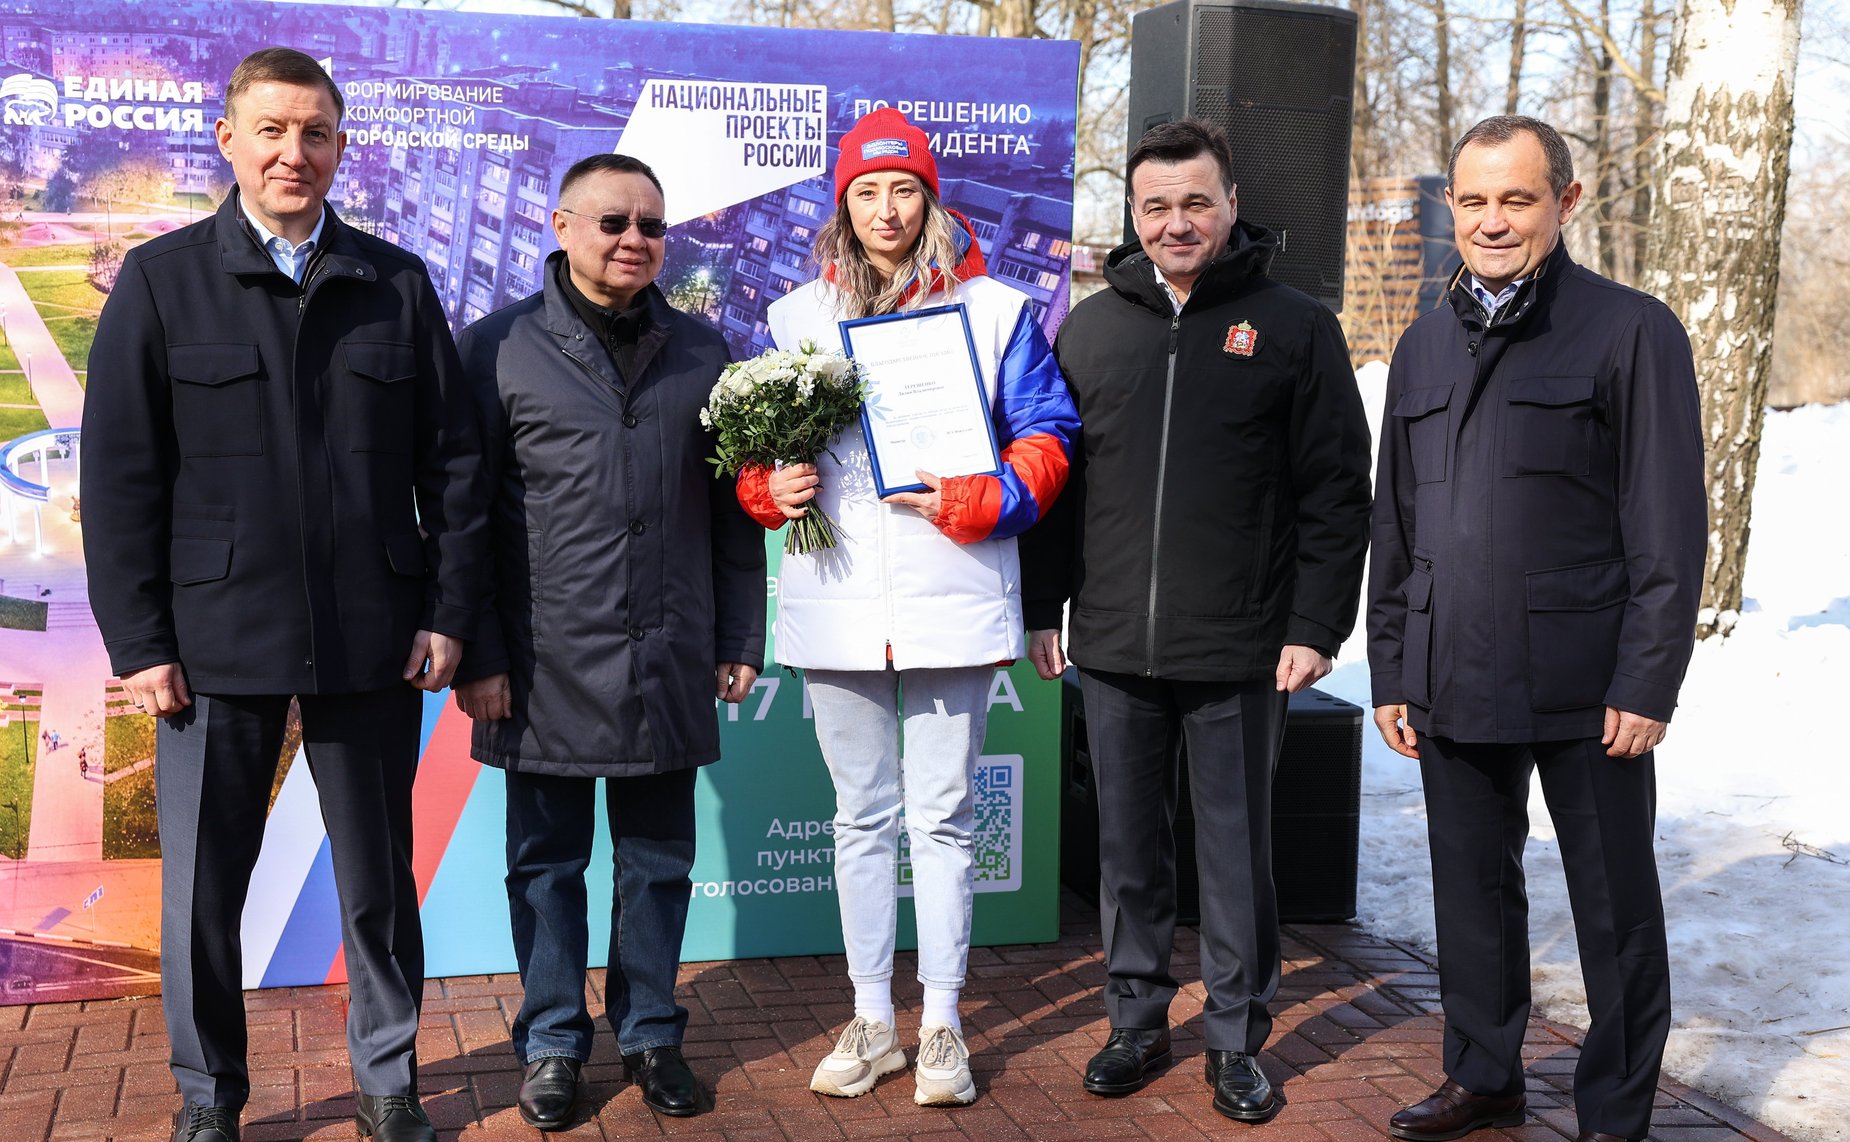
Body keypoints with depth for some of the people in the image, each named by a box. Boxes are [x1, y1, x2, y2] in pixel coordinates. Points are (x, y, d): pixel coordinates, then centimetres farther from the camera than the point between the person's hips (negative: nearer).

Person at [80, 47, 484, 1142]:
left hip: (372, 640, 1)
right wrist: (138, 639, -6)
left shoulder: (399, 284, 7)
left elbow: (455, 462, 7)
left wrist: (449, 612, 1)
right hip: (217, 638, -1)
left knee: (380, 878, 11)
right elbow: (118, 475, 0)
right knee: (203, 887, 8)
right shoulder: (162, 280, 2)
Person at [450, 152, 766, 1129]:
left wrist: (738, 641, 8)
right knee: (547, 862, 9)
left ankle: (651, 1032, 26)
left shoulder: (701, 355, 10)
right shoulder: (496, 350, -1)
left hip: (668, 665, 3)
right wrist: (477, 656, -6)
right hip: (547, 667, -2)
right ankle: (552, 1043, 23)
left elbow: (732, 512, 11)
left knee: (659, 859, 12)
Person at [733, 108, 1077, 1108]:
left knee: (942, 818, 4)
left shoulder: (995, 309, 3)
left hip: (953, 601, -2)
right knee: (861, 817, 11)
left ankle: (941, 1027, 15)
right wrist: (770, 486, -7)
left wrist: (977, 501, -15)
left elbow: (1045, 436, 1)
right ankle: (871, 1022, 22)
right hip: (837, 603, 3)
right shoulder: (797, 315, 10)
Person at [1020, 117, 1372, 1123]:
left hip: (1240, 655, -3)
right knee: (1128, 848, 12)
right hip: (1115, 651, 3)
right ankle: (1136, 1018, 27)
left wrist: (1315, 627, -8)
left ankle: (1236, 1037, 21)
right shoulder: (1089, 329, 9)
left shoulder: (1294, 328, -1)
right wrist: (1043, 608, 9)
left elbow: (1334, 493, -2)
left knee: (1236, 850, 7)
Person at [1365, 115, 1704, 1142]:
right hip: (1452, 688, 5)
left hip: (1586, 689, -5)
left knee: (1615, 903, 6)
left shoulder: (1631, 332, -4)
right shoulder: (1425, 346, 14)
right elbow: (1394, 527, 17)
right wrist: (1391, 672, 13)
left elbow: (1669, 526, -7)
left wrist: (1647, 682, -13)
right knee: (1472, 891, 15)